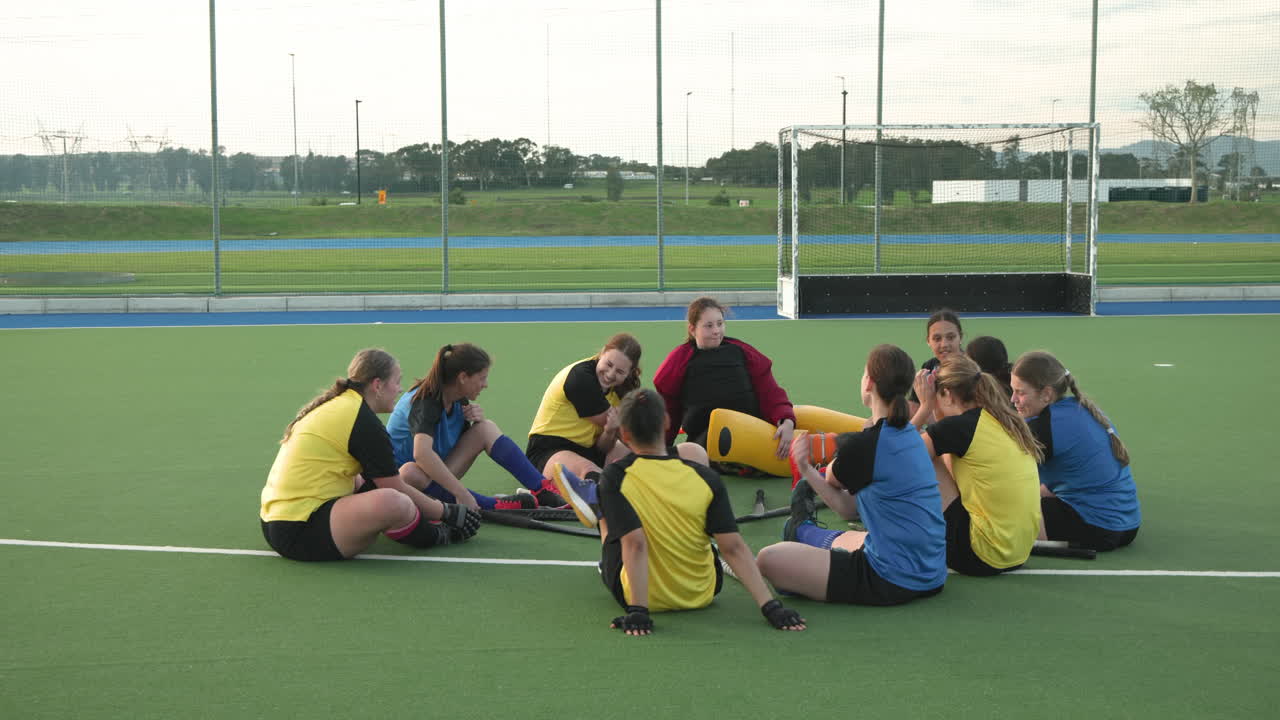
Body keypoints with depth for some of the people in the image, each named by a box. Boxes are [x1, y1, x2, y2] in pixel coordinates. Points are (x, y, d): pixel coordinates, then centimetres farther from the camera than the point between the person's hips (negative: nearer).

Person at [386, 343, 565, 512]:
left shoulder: (459, 400, 1)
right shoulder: (425, 402, -25)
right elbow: (422, 453, -44)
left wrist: (478, 418, -10)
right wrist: (462, 493, -46)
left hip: (436, 475, 8)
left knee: (486, 428, -7)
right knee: (412, 471, -43)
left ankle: (543, 491, -16)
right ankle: (495, 506, -41)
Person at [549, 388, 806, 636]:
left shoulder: (616, 476, -18)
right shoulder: (706, 477, -14)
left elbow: (634, 543, -27)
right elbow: (734, 547, -18)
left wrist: (637, 611, -28)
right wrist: (771, 607, -18)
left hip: (636, 594, -2)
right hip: (703, 594, 2)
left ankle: (596, 504, 47)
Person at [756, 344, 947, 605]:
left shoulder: (863, 445, -19)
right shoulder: (910, 435, 7)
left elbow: (832, 481, 8)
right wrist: (806, 470, 2)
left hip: (893, 582, -9)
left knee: (769, 559, -1)